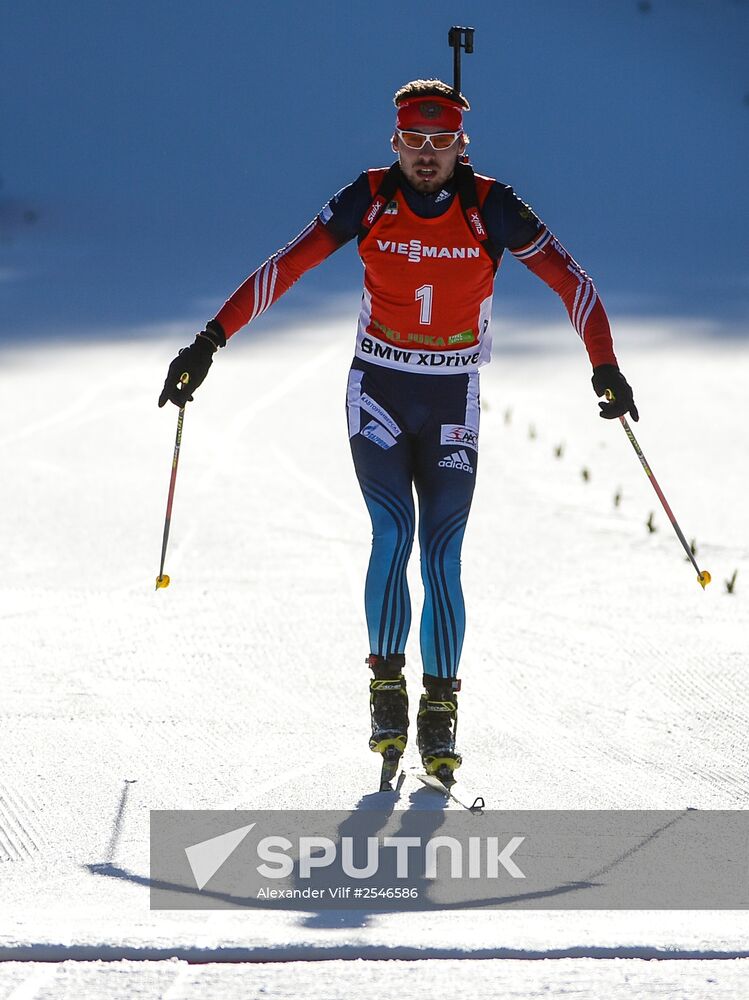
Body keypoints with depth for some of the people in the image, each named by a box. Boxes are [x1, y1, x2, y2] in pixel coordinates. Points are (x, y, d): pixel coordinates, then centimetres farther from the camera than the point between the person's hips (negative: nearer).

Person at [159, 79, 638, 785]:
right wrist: (212, 339, -15)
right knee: (393, 535, -15)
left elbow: (568, 277, -5)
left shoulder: (490, 208, -8)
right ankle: (387, 689, 0)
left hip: (451, 405, 0)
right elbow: (286, 266, -9)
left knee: (441, 554, -5)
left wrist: (605, 367, -12)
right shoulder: (369, 199, -7)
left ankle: (439, 713, 3)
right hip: (378, 389, 0)